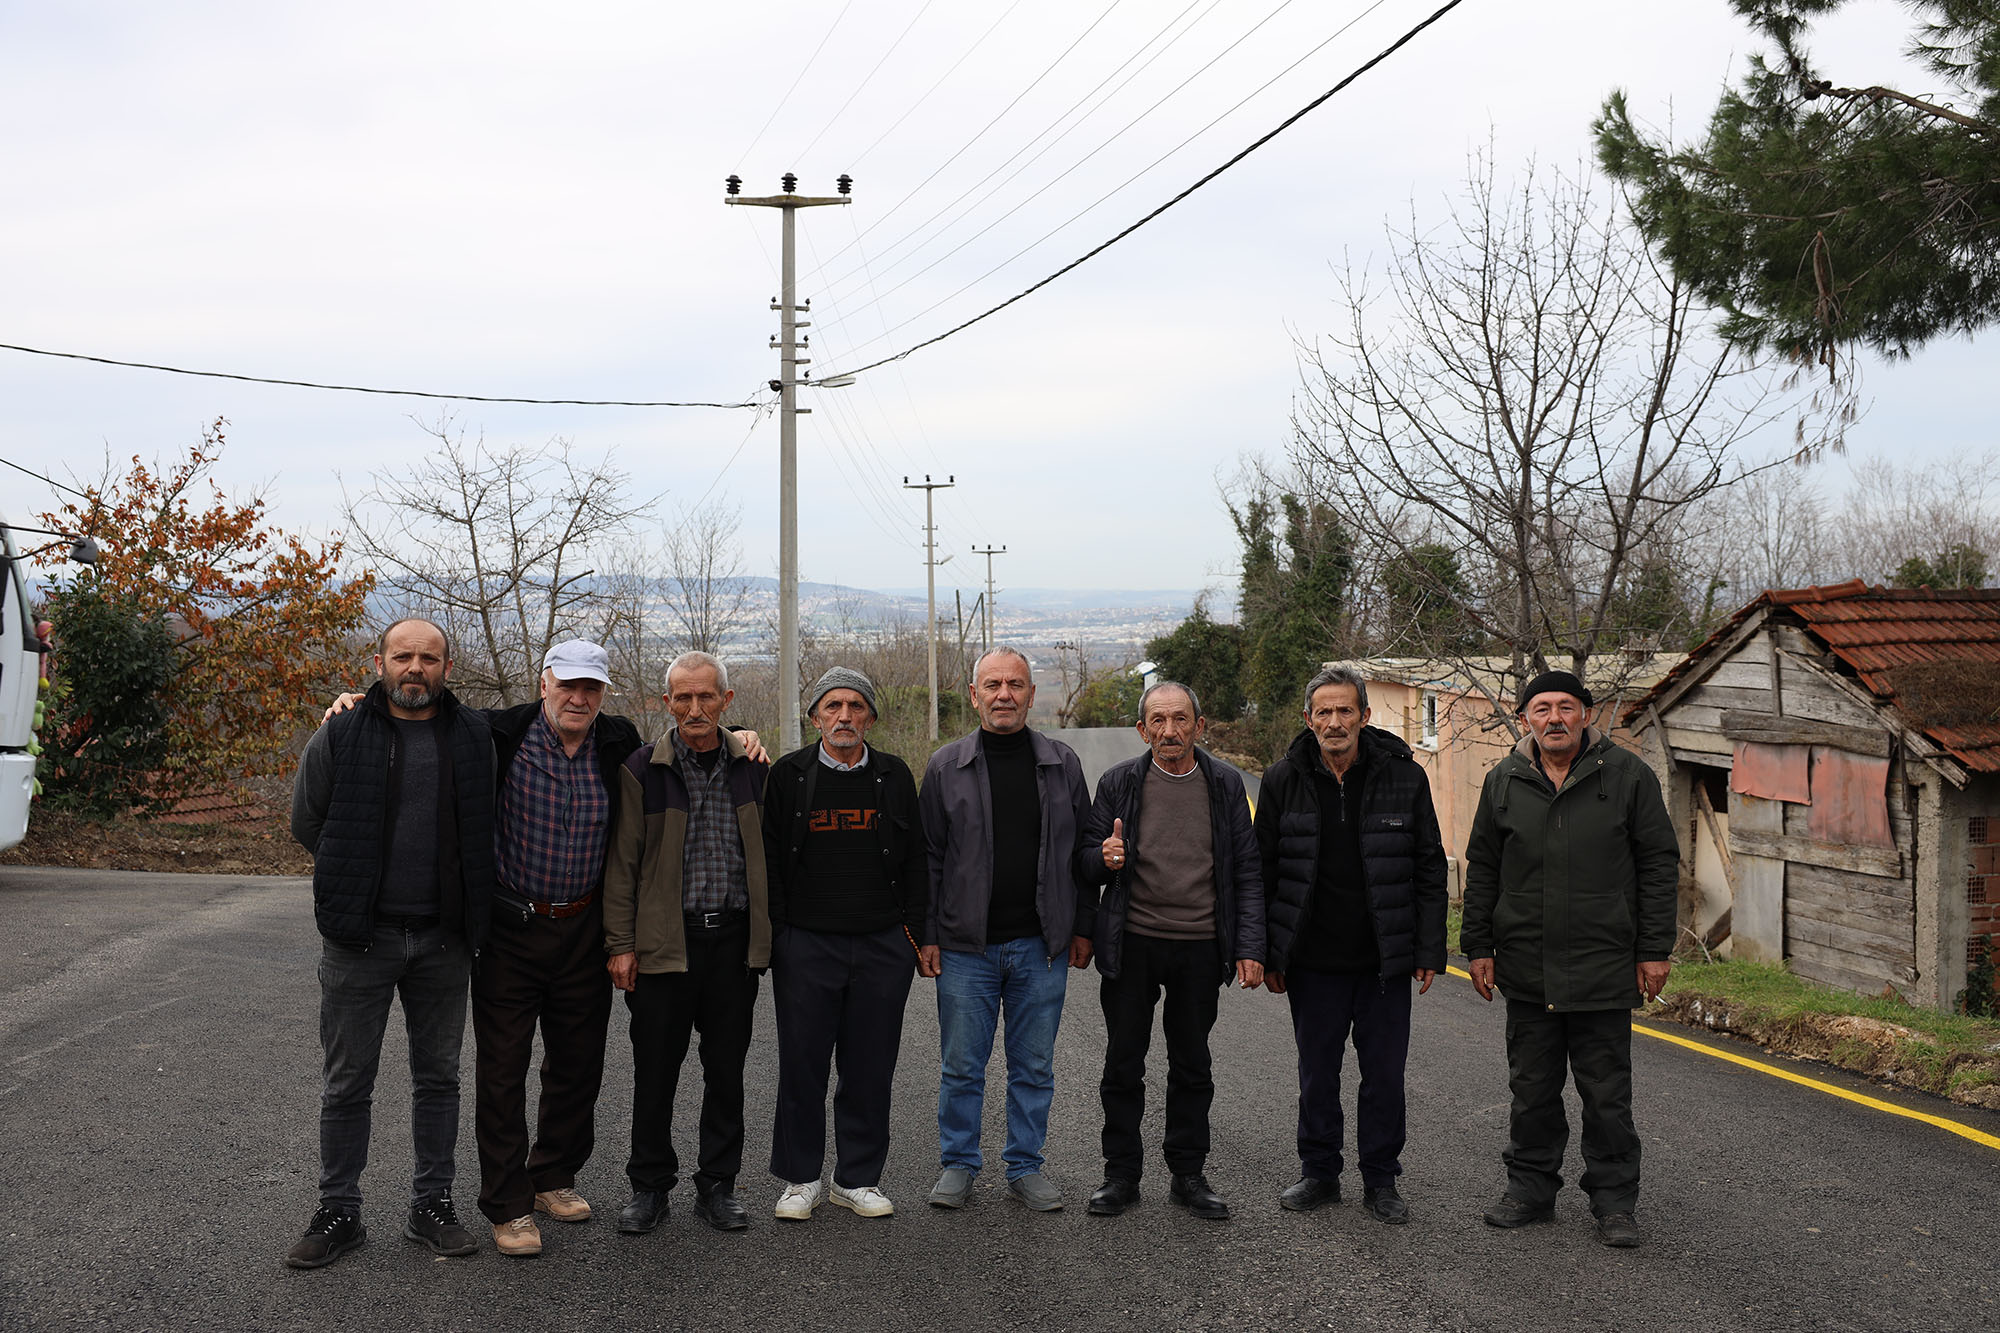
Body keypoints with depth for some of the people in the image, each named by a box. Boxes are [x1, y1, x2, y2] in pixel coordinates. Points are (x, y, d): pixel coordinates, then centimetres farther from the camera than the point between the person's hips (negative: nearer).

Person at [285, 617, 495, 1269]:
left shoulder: (476, 738, 2)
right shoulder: (339, 735, -3)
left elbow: (488, 826, 13)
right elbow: (306, 823, 6)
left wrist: (463, 899, 8)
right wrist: (358, 884, 7)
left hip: (443, 939, 2)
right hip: (360, 936, -2)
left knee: (438, 1076, 11)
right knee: (346, 1082, 6)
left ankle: (432, 1204, 24)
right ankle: (338, 1211, 19)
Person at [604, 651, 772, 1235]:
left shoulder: (752, 767, 6)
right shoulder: (643, 768, -1)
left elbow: (769, 853, 11)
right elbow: (622, 861, 0)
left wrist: (766, 934, 7)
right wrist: (620, 943, -5)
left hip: (734, 939, 2)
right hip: (664, 941, -2)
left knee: (727, 1069, 9)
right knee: (655, 1069, 5)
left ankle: (718, 1185, 22)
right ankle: (650, 1185, 20)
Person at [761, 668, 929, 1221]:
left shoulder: (894, 776, 7)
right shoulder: (788, 776, 3)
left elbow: (915, 860, 10)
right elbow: (768, 859, 4)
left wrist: (914, 930, 3)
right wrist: (773, 935, -2)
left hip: (882, 947, 1)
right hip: (806, 943, -1)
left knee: (870, 1068, 7)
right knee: (802, 1065, 4)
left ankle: (858, 1178, 20)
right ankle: (800, 1179, 19)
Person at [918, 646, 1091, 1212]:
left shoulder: (1062, 763, 5)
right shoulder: (946, 767, 1)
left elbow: (1082, 847, 10)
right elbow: (928, 857, 4)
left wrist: (1080, 929, 7)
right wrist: (927, 935, 0)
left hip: (1041, 947, 1)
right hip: (965, 947, -1)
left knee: (1034, 1066, 9)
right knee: (961, 1066, 6)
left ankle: (1026, 1166, 23)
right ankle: (958, 1166, 21)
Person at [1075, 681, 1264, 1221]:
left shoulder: (1225, 784, 4)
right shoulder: (1119, 783, 1)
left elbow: (1246, 870, 5)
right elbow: (1086, 859, 7)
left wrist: (1249, 947, -1)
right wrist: (1103, 858, -16)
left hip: (1200, 948, 1)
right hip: (1131, 944, -1)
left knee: (1193, 1067, 11)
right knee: (1123, 1065, 6)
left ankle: (1188, 1175, 23)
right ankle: (1121, 1174, 19)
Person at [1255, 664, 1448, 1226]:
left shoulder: (1404, 777, -2)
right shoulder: (1284, 780, -1)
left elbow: (1429, 870, 2)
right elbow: (1264, 872, 3)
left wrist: (1429, 951, -2)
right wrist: (1266, 955, 1)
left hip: (1384, 960, 0)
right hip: (1312, 961, 1)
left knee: (1385, 1073, 7)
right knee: (1317, 1072, 11)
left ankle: (1381, 1181, 22)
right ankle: (1319, 1173, 27)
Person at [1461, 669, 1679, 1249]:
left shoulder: (1628, 776, -2)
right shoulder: (1503, 782, 6)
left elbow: (1659, 865, 0)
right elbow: (1482, 871, 12)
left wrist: (1654, 950, -3)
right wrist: (1478, 946, 7)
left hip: (1604, 967, -2)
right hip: (1526, 967, 3)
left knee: (1606, 1093, 5)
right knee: (1531, 1089, 12)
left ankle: (1614, 1200, 17)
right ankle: (1531, 1187, 25)